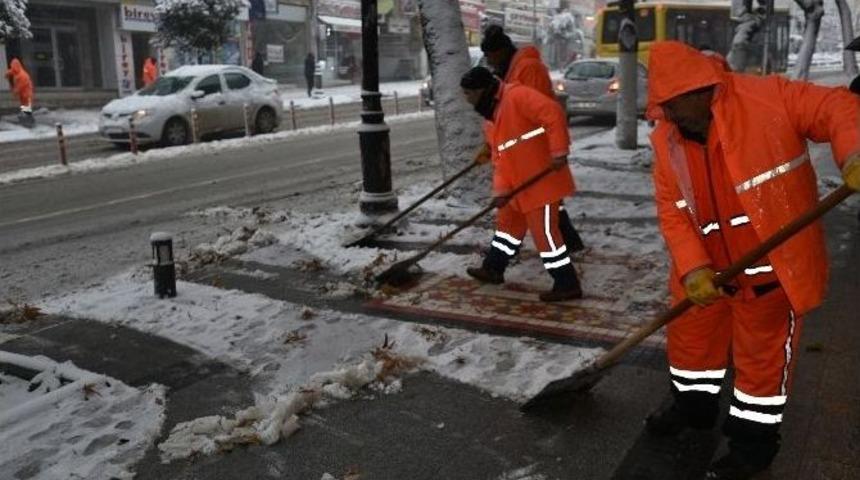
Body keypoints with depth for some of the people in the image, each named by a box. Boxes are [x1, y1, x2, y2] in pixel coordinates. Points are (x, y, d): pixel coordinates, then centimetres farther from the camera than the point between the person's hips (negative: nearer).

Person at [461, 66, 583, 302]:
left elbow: (553, 113, -26)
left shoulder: (516, 96, -17)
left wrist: (559, 151, -29)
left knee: (544, 232, -6)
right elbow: (499, 156, 10)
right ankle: (492, 269, 39)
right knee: (508, 223, 21)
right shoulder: (490, 117, 13)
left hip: (542, 179, -10)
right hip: (520, 183, 10)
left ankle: (567, 285, 3)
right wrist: (500, 189, -1)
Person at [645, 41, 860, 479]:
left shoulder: (768, 98, -16)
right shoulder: (665, 139, -4)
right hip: (709, 270, 5)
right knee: (689, 340, 20)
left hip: (771, 267, -5)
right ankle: (693, 406, 46)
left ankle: (753, 440, 29)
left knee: (762, 358, 9)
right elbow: (671, 211, -5)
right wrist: (692, 268, -18)